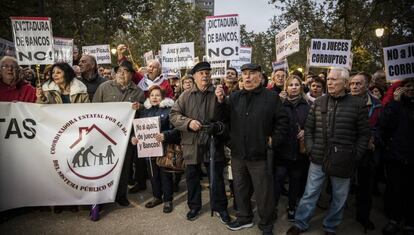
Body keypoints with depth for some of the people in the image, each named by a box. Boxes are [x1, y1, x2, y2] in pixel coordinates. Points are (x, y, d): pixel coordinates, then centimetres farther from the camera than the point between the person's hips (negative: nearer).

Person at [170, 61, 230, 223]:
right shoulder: (186, 96, 5)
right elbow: (174, 115, 0)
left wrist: (218, 127, -19)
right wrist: (188, 122, -17)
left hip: (214, 144, -1)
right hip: (191, 144, 2)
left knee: (217, 177, 9)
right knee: (192, 177, 14)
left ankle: (220, 207, 29)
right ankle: (194, 206, 35)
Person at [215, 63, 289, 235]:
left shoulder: (272, 97, -3)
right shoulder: (235, 96, 7)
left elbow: (282, 120, -1)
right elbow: (226, 118, 0)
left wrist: (274, 140, -7)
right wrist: (221, 101, -14)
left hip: (260, 155, -3)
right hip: (238, 153, 4)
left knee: (263, 192, 8)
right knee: (240, 189, 18)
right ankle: (244, 217, 40)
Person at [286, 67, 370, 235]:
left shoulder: (357, 104, -3)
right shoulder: (318, 102, 4)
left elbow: (364, 134, 1)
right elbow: (308, 128, 9)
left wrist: (355, 156, -5)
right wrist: (310, 149, 0)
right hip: (318, 159, 1)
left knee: (339, 197, 14)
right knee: (310, 194, 10)